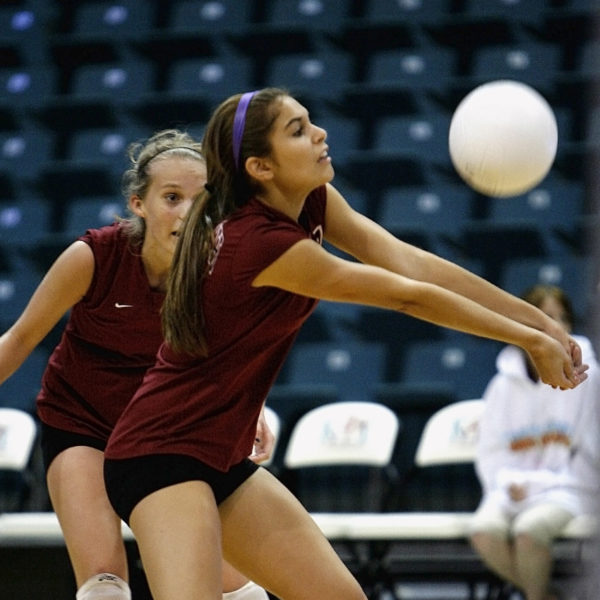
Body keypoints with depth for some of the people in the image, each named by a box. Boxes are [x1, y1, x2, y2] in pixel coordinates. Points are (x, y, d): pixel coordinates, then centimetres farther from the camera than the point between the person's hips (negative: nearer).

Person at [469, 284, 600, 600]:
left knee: (529, 528, -35)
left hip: (566, 491, -3)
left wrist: (535, 483, -7)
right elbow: (489, 451, 11)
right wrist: (509, 482, -9)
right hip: (512, 489, 3)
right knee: (484, 529, -29)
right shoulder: (504, 385, 9)